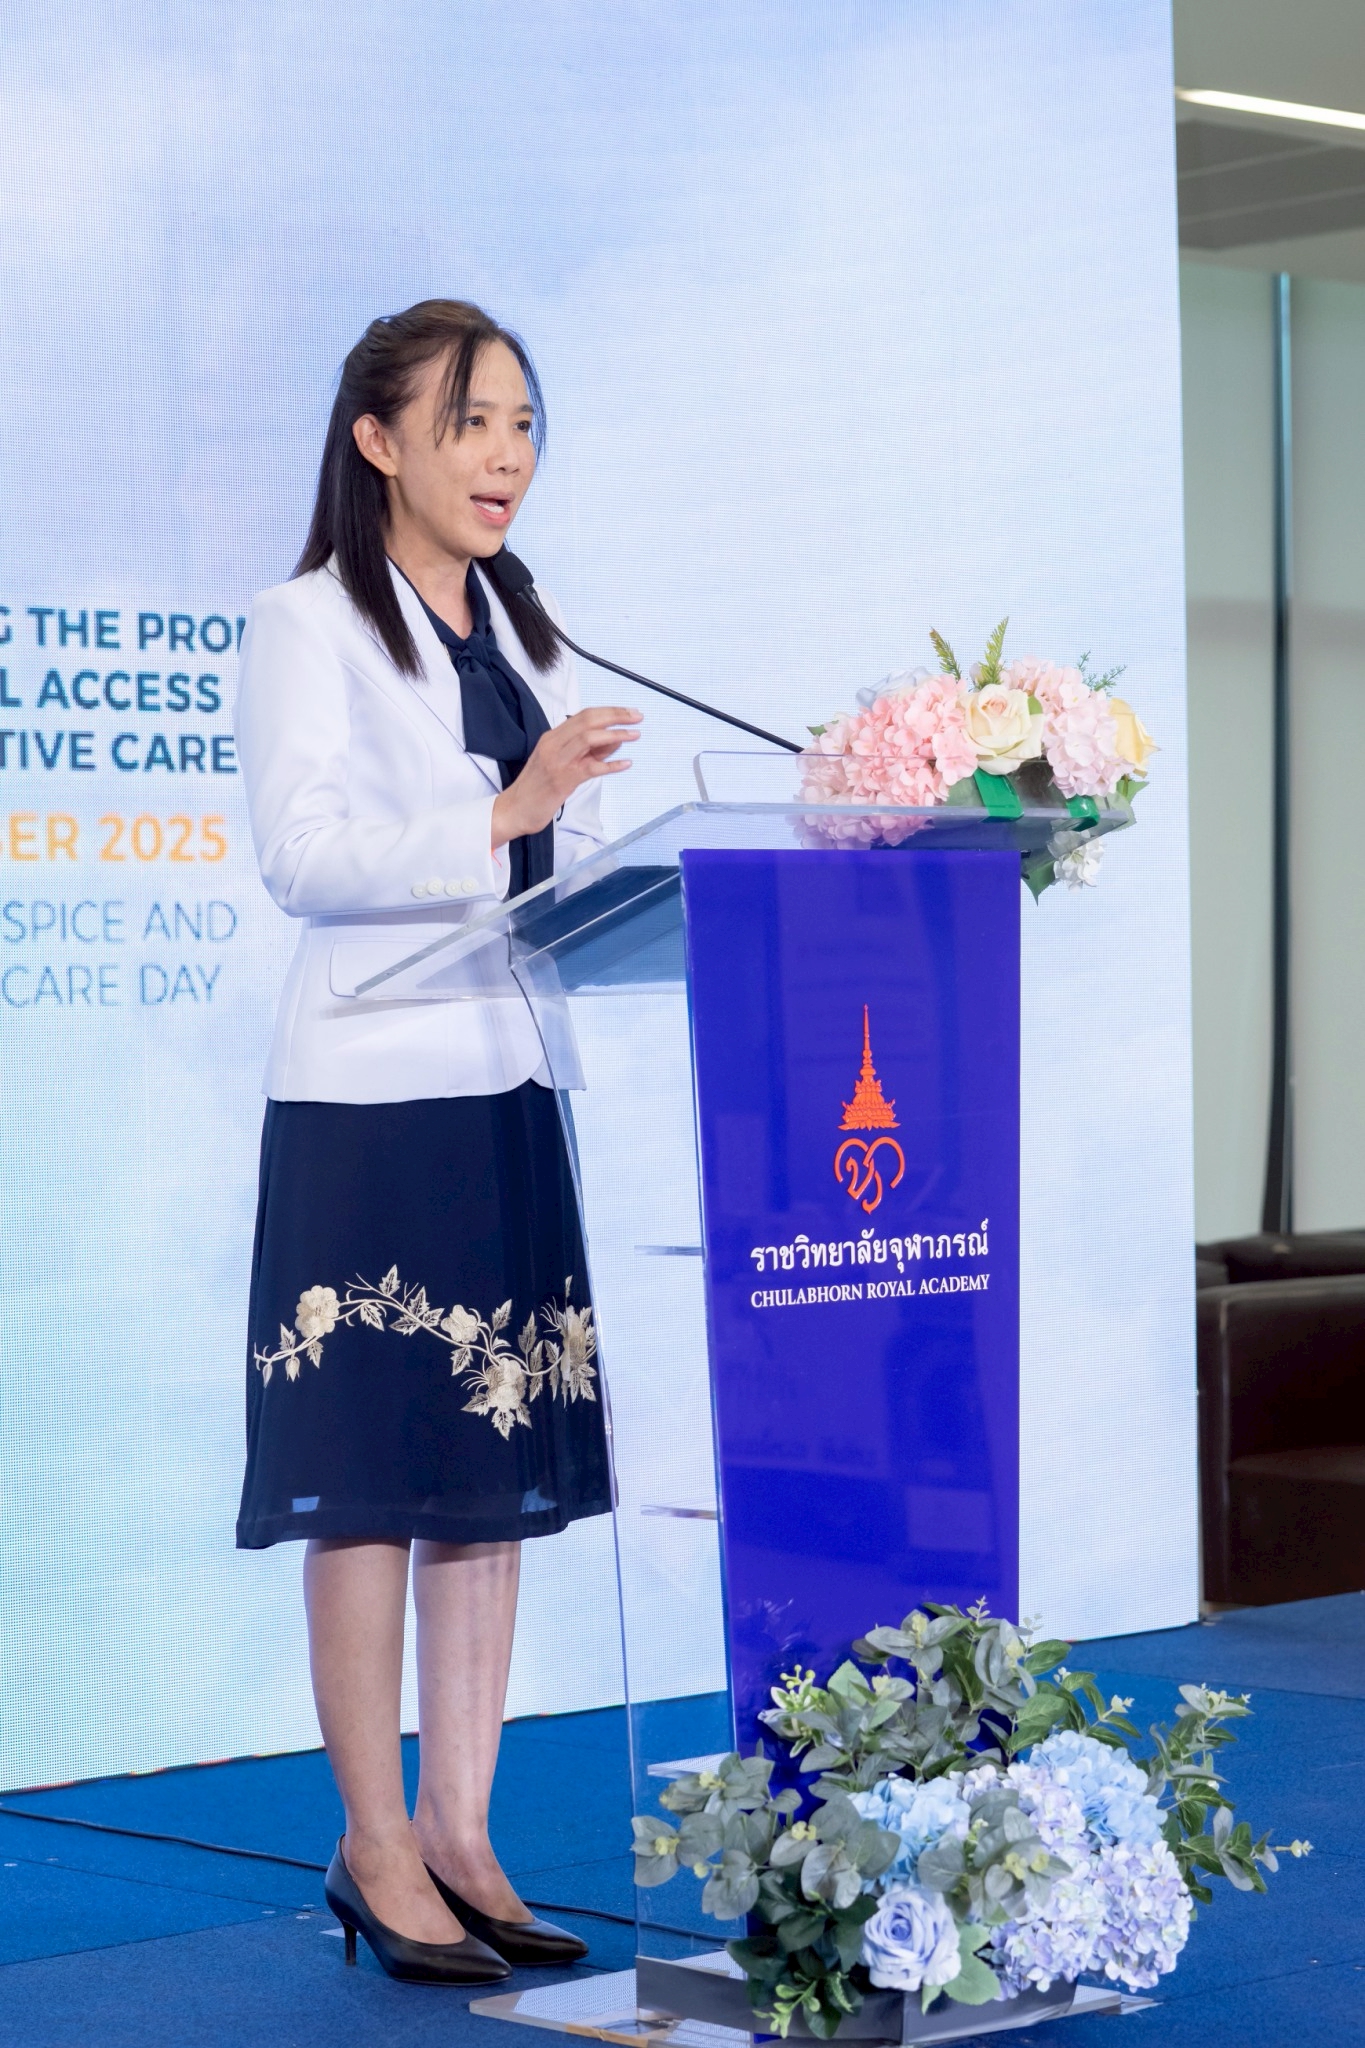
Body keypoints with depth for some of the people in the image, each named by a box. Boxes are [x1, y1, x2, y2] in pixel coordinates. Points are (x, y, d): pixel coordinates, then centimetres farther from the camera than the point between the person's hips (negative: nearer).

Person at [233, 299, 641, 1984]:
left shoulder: (522, 643, 18)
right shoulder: (304, 630, -2)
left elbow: (586, 864, 15)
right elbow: (301, 852, -15)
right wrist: (504, 817, -25)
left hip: (514, 1099, 7)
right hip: (370, 1104, -7)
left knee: (498, 1475, 7)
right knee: (369, 1482, -3)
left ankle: (461, 1835, 14)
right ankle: (376, 1855, 5)